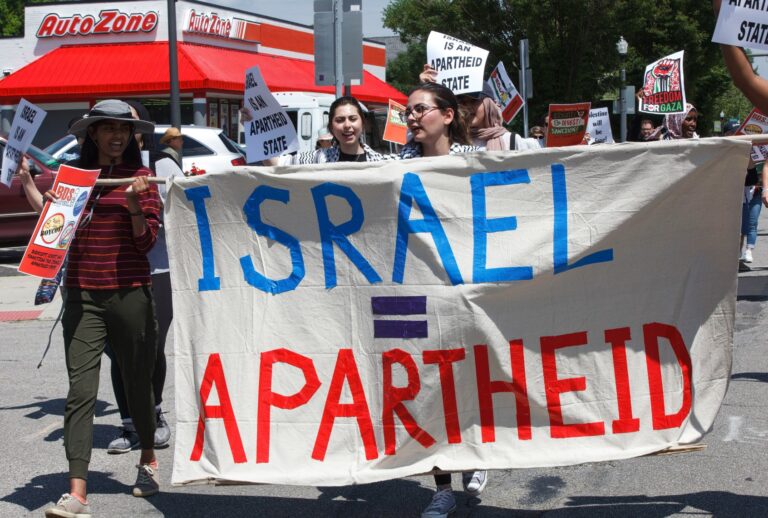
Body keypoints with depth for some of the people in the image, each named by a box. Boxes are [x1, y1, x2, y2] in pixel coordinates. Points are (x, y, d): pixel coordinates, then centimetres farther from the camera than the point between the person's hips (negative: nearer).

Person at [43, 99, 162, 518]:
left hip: (130, 294, -1)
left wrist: (134, 204, -18)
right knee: (80, 392, -8)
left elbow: (146, 242, -3)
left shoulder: (141, 177, 2)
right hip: (82, 295, 1)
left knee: (137, 384, 12)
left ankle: (148, 459, 39)